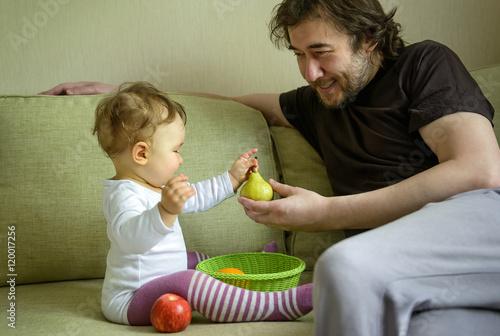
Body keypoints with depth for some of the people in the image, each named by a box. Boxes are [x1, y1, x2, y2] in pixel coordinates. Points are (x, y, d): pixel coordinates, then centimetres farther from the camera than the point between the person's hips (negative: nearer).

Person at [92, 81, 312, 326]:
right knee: (187, 281, -31)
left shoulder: (154, 187, 11)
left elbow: (193, 198, 27)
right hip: (128, 303, -11)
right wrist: (166, 211, -60)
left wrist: (231, 179, 27)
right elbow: (131, 236, -44)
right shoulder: (123, 195, -24)